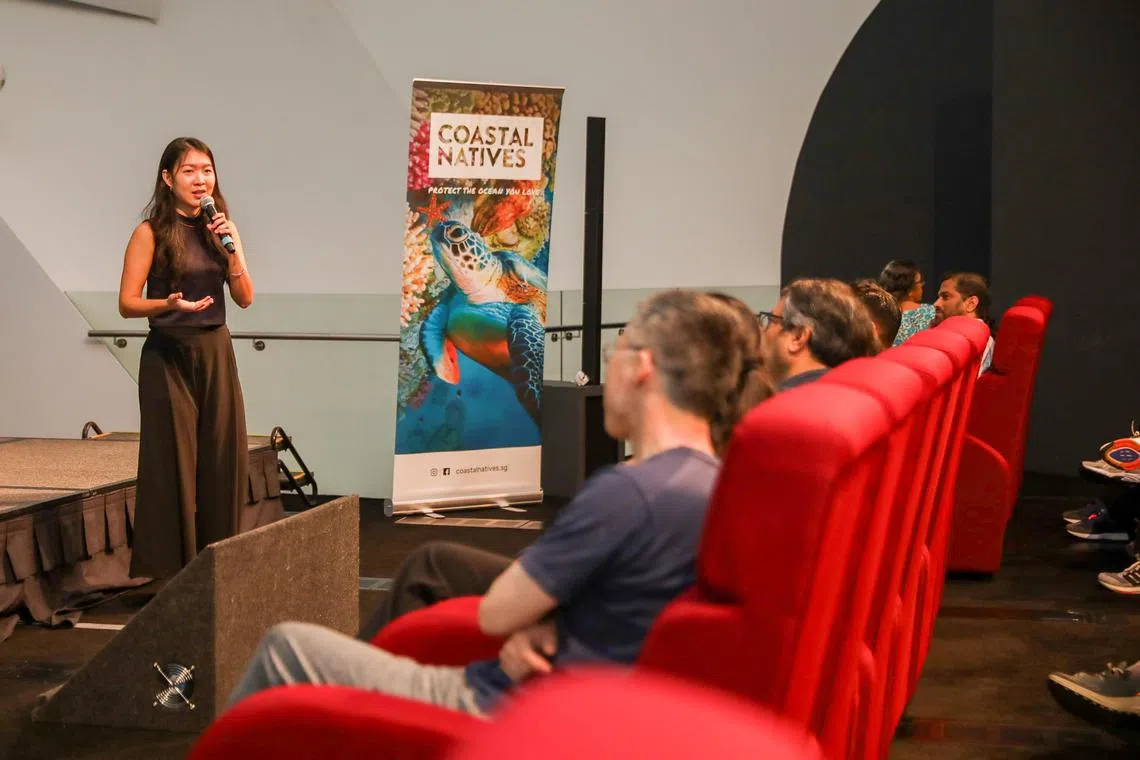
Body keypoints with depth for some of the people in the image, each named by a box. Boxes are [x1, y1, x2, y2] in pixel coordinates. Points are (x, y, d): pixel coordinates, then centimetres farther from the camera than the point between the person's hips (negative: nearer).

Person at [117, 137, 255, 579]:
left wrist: (229, 246, -8)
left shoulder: (222, 228, 9)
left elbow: (245, 298, 4)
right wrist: (170, 304, -25)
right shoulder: (151, 232, -5)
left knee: (222, 460, 5)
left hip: (216, 353, 5)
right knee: (174, 462, -3)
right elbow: (127, 303, -8)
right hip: (169, 356, -5)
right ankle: (171, 571, 6)